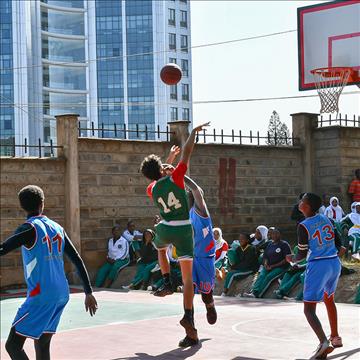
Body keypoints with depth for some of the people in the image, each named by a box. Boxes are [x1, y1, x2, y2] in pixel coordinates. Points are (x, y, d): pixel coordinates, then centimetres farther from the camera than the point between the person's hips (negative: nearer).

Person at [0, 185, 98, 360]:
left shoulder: (29, 228, -8)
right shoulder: (57, 228, 12)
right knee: (42, 345, 16)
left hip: (41, 295, -7)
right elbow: (78, 261, 12)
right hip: (61, 294, 7)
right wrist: (89, 293, 16)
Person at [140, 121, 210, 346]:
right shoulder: (175, 178, -8)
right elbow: (187, 152, -4)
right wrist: (194, 132, 7)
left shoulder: (151, 190, 4)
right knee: (188, 277, -1)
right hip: (184, 228, -3)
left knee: (160, 249, 40)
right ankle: (188, 317, -10)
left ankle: (167, 284, 27)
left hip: (165, 228, 3)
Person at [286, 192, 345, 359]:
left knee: (309, 309, -4)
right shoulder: (326, 218, 7)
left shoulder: (303, 226, -11)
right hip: (335, 263, 7)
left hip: (317, 266, -7)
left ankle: (323, 342, -24)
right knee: (329, 299, 30)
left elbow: (302, 255, -7)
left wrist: (292, 259, 14)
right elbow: (338, 243, 14)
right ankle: (335, 338, 39)